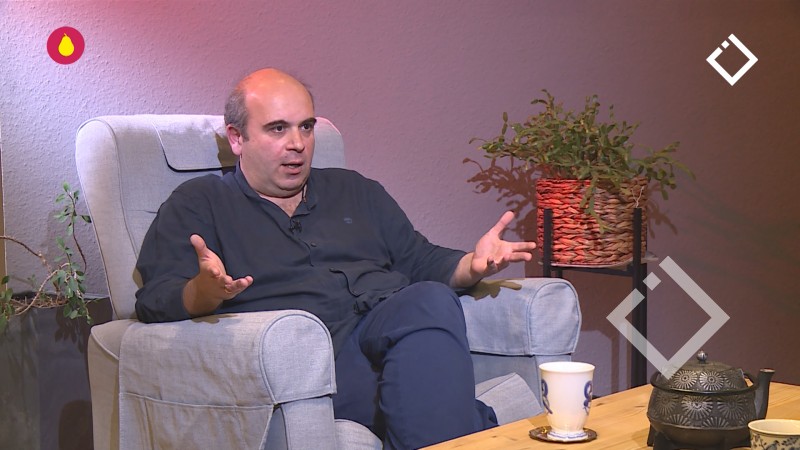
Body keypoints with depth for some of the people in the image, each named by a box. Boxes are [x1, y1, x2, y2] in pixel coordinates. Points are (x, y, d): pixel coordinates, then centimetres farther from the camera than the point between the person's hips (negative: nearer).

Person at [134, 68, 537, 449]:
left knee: (430, 300, -34)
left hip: (393, 324, 5)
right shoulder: (198, 205, 15)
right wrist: (204, 292, -23)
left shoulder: (356, 191, 31)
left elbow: (420, 260, 29)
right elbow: (154, 301, 2)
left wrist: (472, 265, 5)